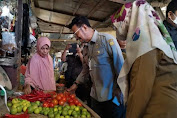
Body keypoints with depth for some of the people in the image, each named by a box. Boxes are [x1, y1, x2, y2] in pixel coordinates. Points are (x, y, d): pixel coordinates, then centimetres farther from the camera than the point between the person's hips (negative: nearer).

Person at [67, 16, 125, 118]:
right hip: (96, 96, 7)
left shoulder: (107, 39, -11)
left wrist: (120, 94, -15)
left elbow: (120, 66, -14)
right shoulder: (88, 46, 12)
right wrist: (76, 83, 24)